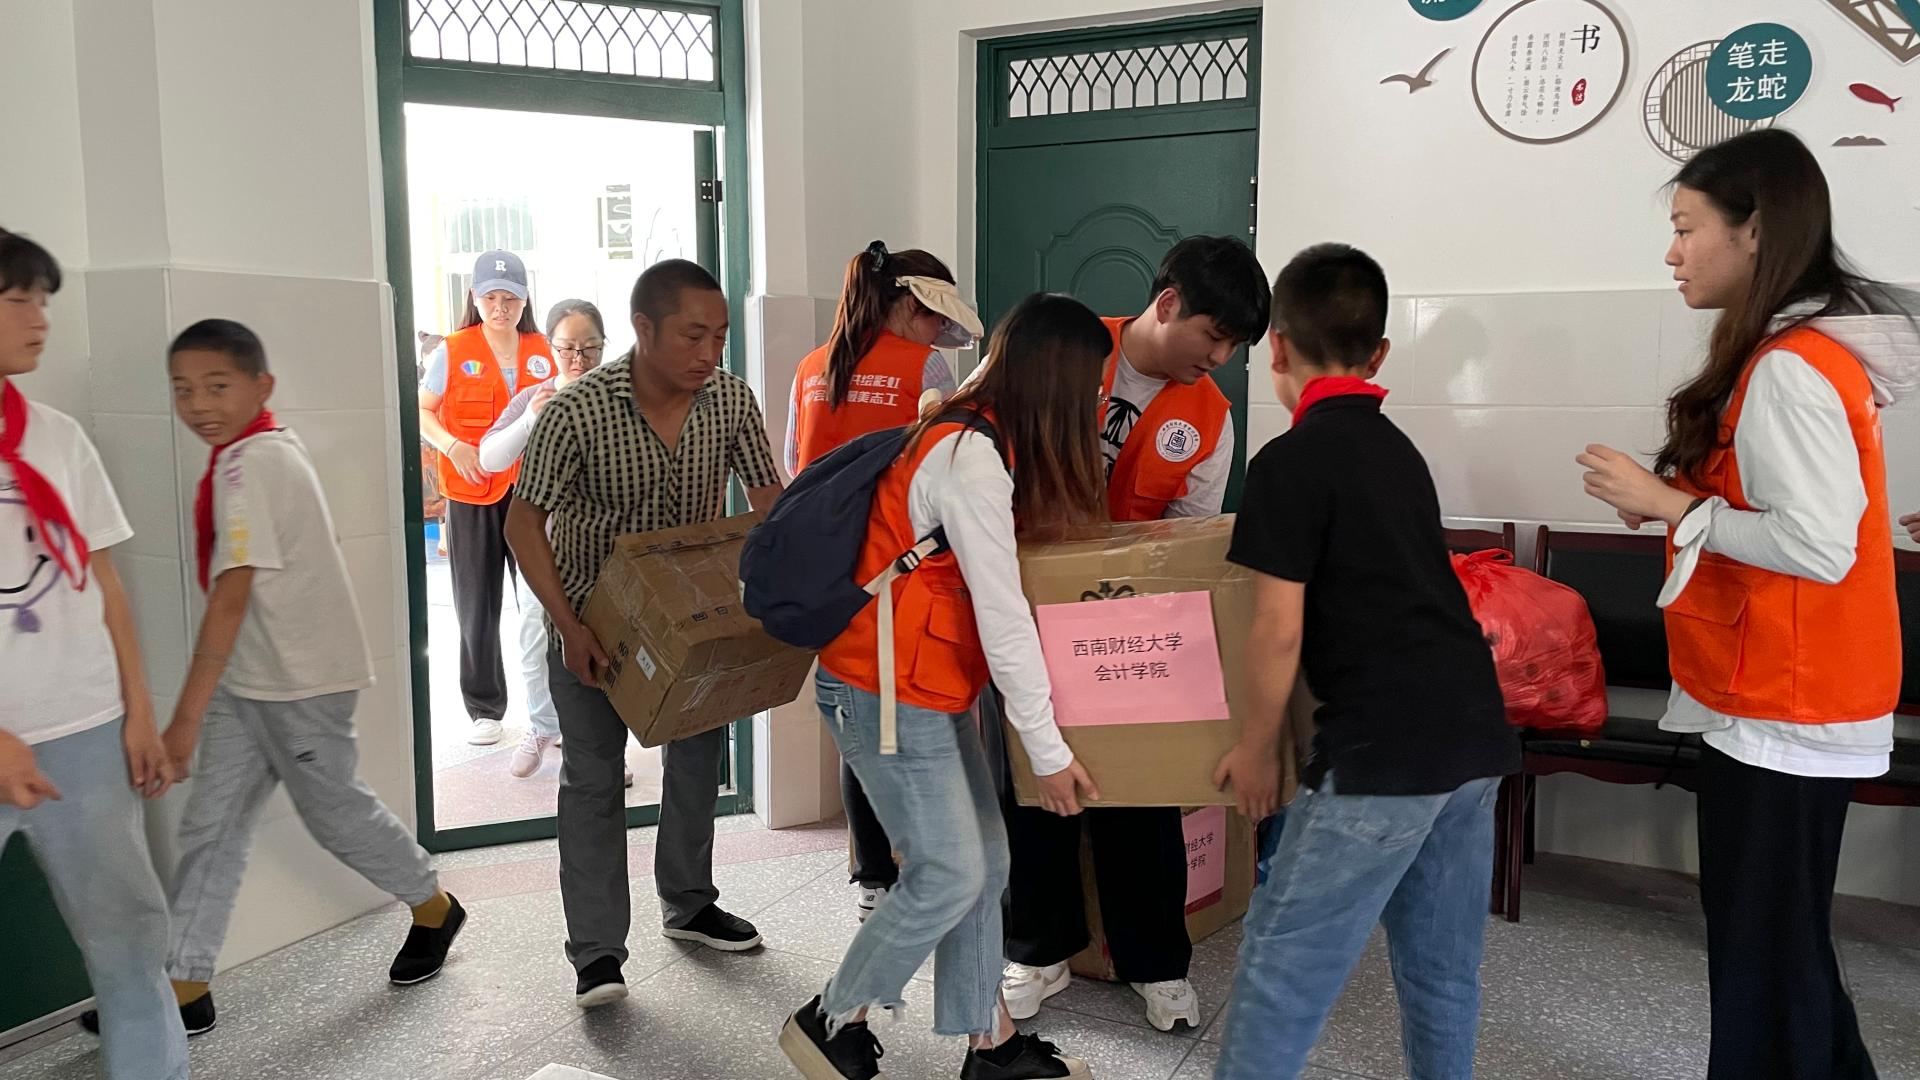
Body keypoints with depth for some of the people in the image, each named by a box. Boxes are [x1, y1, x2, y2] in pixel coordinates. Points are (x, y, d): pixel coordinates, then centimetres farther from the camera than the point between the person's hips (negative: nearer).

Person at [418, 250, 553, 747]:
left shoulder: (542, 352, 8)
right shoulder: (453, 351, 1)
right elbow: (422, 411, 3)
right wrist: (453, 446, -13)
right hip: (472, 493, -1)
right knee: (477, 605, 7)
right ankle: (484, 707, 21)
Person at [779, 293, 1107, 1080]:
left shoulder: (975, 440, 7)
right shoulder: (972, 459, -23)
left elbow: (996, 591, 14)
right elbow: (1003, 620, -23)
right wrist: (1050, 751, -18)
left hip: (925, 687, 9)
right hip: (886, 691, -9)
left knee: (984, 863, 12)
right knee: (948, 875, 0)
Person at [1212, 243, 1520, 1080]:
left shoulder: (1291, 461, -9)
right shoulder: (1399, 451, 16)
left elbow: (1279, 629, -12)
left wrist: (1256, 747, 1)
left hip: (1384, 746, -8)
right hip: (1474, 729, 8)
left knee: (1281, 961, 1)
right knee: (1442, 969, 18)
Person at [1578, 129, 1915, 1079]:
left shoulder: (1787, 371, -20)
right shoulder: (1810, 353, 11)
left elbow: (1820, 547, -25)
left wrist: (1672, 505, -17)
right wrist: (1677, 500, 6)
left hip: (1782, 710, -10)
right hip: (1785, 700, 10)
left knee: (1762, 953, 2)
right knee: (1781, 934, 21)